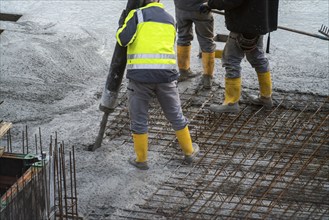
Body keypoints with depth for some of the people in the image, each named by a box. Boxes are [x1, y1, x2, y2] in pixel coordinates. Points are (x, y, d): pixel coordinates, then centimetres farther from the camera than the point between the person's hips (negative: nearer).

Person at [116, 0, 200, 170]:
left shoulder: (137, 15, 0)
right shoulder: (170, 19, 16)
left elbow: (123, 39, -11)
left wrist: (121, 27, 10)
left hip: (140, 74, -3)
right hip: (166, 73, 4)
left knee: (138, 119, 11)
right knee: (175, 116, 18)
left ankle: (141, 159, 18)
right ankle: (189, 151, 31)